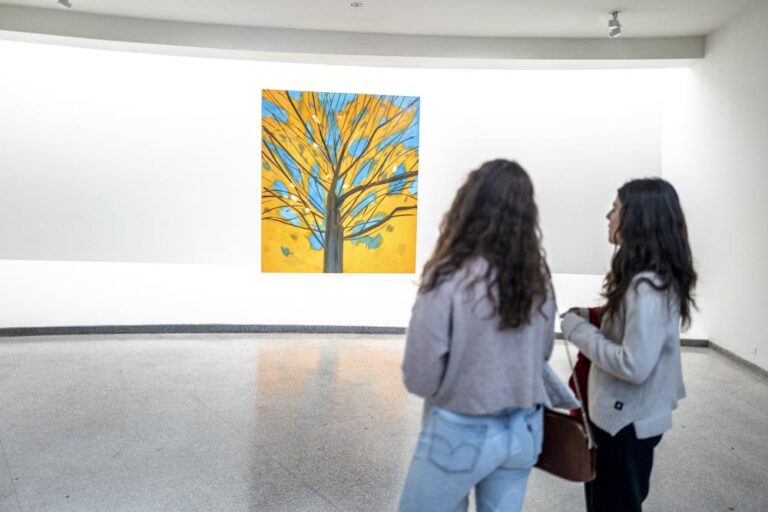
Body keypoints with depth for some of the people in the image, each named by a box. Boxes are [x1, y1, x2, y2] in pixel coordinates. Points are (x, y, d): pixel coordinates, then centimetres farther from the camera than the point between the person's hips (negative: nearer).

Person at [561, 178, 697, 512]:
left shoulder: (647, 287, -27)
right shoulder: (646, 278, 4)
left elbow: (634, 365, -28)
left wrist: (579, 329, -20)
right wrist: (591, 319, 3)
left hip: (628, 420, -9)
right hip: (625, 414, 9)